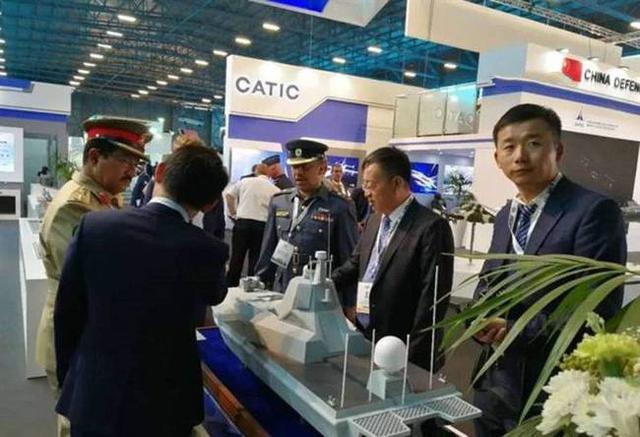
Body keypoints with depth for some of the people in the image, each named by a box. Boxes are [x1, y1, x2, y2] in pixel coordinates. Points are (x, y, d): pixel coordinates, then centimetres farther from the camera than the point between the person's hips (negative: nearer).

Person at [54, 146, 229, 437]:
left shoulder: (93, 225, -14)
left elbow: (66, 313, -4)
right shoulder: (207, 250, -20)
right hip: (163, 405, -2)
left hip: (92, 397, 2)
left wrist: (68, 378, 11)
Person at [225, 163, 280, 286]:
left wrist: (233, 213, 15)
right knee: (255, 259, 7)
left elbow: (229, 195, 6)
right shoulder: (275, 189, 3)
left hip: (242, 222, 1)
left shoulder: (245, 181, 6)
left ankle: (230, 287, 16)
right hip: (262, 224, -1)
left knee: (236, 258, 10)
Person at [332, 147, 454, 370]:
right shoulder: (374, 221, 9)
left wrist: (412, 356, -17)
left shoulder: (431, 227, -16)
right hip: (365, 337, 7)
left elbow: (432, 297, -18)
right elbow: (355, 264, 17)